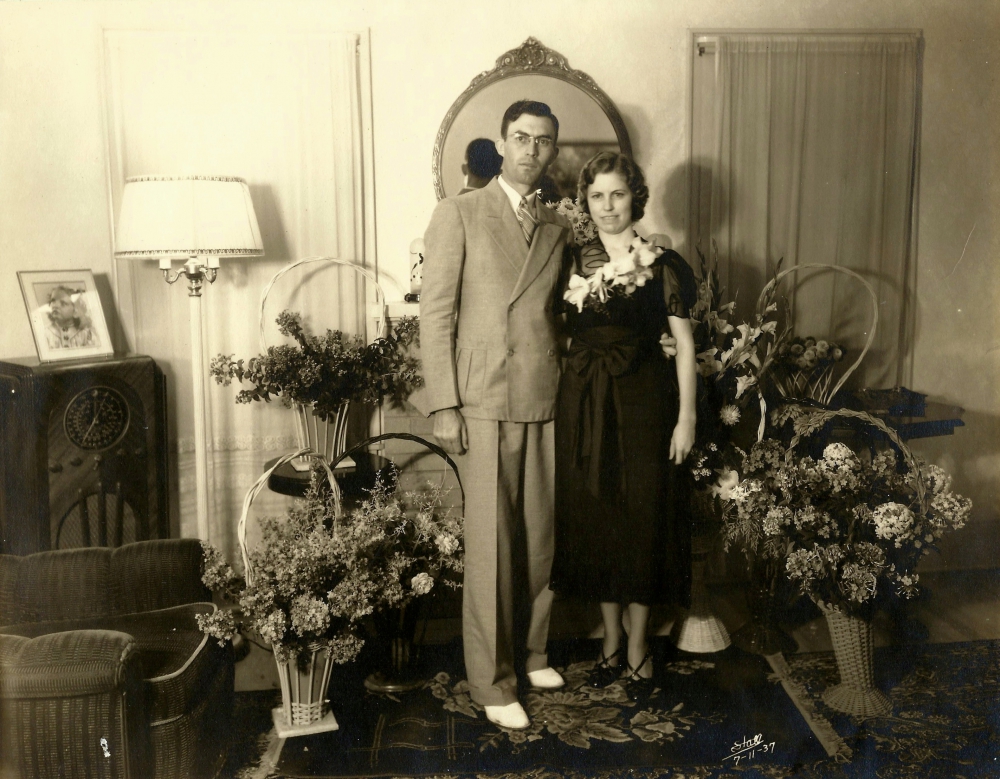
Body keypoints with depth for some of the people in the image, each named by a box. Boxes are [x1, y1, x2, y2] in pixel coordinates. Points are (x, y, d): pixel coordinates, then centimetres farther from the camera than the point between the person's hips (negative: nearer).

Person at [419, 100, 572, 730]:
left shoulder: (558, 227, 14)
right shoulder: (459, 214, 1)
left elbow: (557, 311, 16)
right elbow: (436, 313, -4)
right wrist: (444, 406, -10)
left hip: (547, 400, 4)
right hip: (485, 401, -4)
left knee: (541, 535, 8)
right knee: (491, 542, -1)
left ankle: (531, 650, 27)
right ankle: (493, 682, 10)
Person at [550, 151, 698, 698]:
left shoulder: (661, 263, -4)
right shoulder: (572, 262, 6)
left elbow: (684, 344, -4)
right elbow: (560, 333, 11)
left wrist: (686, 418, -8)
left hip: (642, 404, -3)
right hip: (582, 405, 4)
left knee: (642, 521, 4)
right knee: (592, 520, 10)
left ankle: (638, 647, 20)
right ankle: (611, 640, 26)